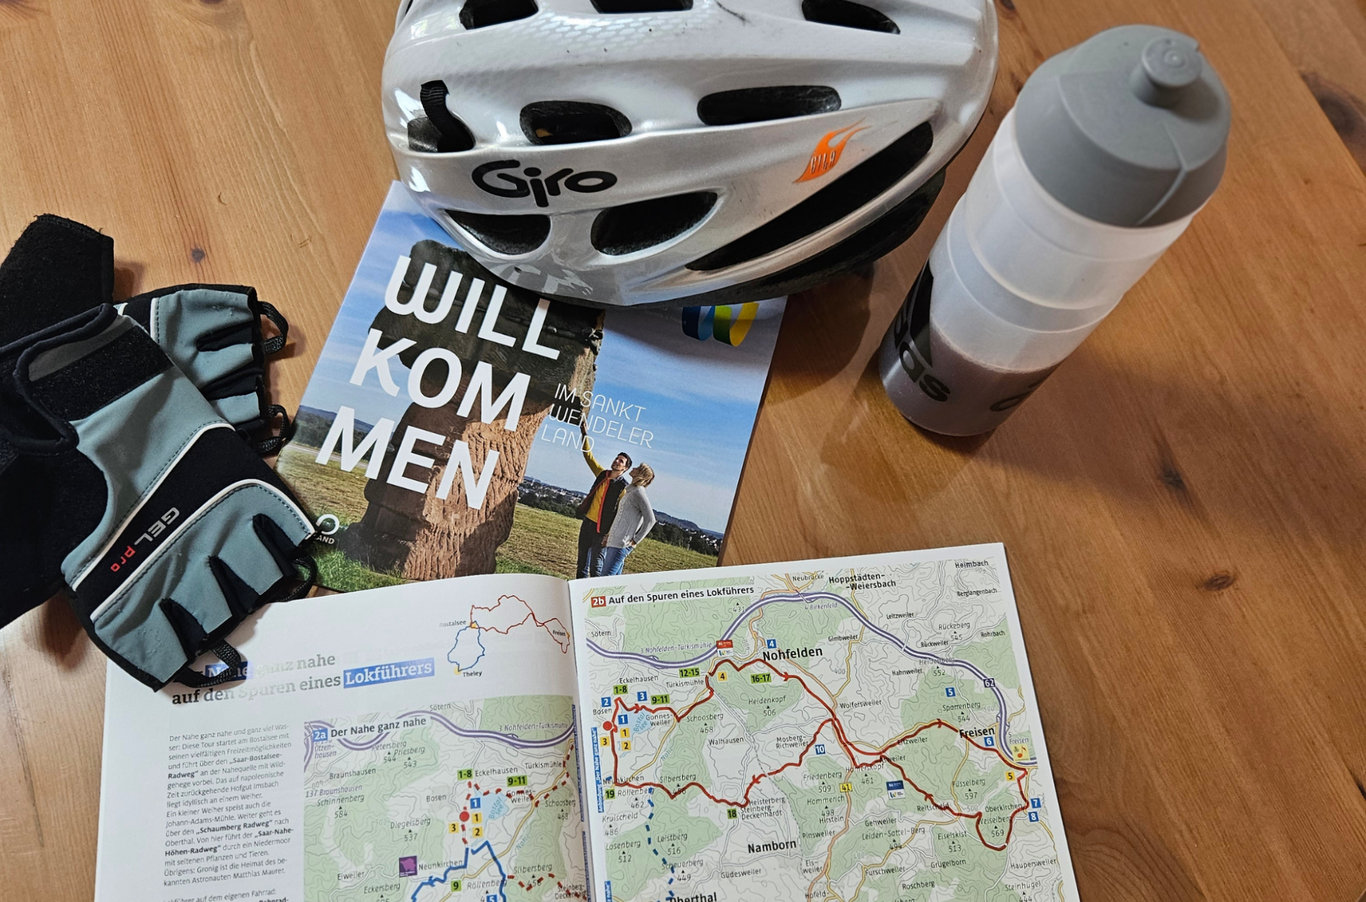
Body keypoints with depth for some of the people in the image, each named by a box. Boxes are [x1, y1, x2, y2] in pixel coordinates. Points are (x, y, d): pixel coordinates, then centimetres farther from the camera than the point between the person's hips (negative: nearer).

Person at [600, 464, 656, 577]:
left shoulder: (639, 493, -13)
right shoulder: (630, 491, 17)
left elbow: (650, 520, -19)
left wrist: (636, 540, -14)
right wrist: (609, 536, 20)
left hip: (621, 544, -10)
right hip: (614, 541, 10)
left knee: (607, 576, -13)